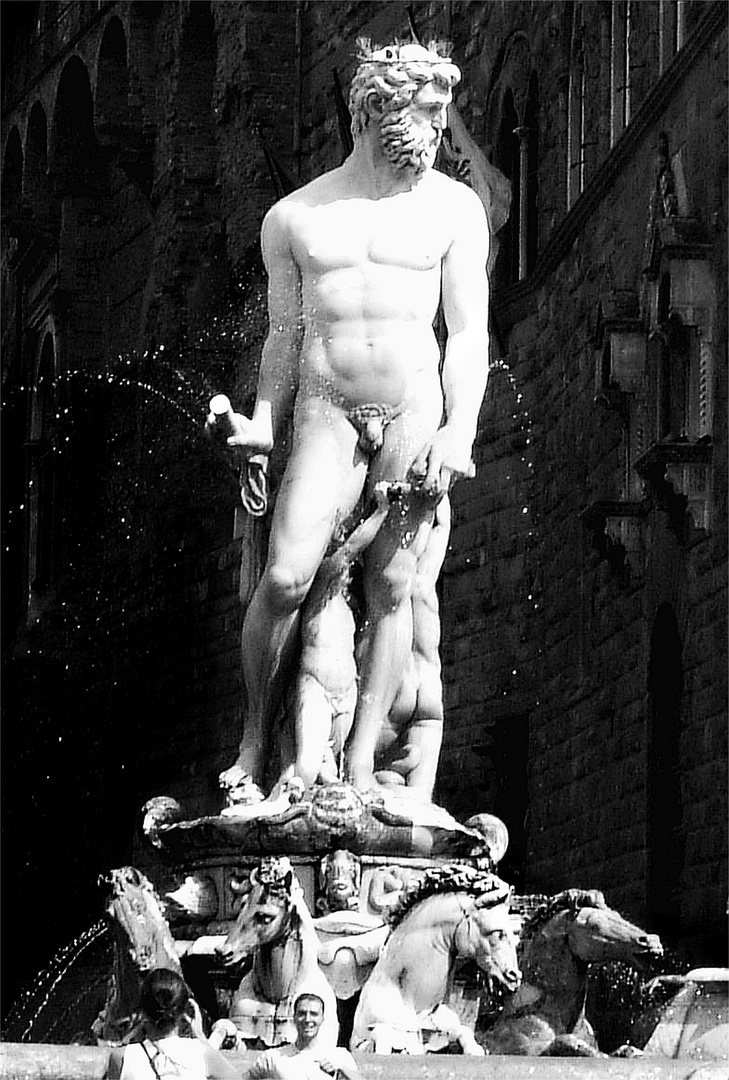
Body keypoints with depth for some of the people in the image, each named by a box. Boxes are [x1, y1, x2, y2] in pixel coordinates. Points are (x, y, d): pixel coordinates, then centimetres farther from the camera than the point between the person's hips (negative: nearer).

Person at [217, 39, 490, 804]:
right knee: (286, 576, -16)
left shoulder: (453, 208, 5)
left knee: (391, 583, -4)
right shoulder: (293, 219, 8)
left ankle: (360, 766, 0)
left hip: (416, 405, 0)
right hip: (327, 411, 0)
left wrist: (460, 430, -9)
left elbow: (469, 332, 3)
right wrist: (263, 426, 3)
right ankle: (254, 741, 1)